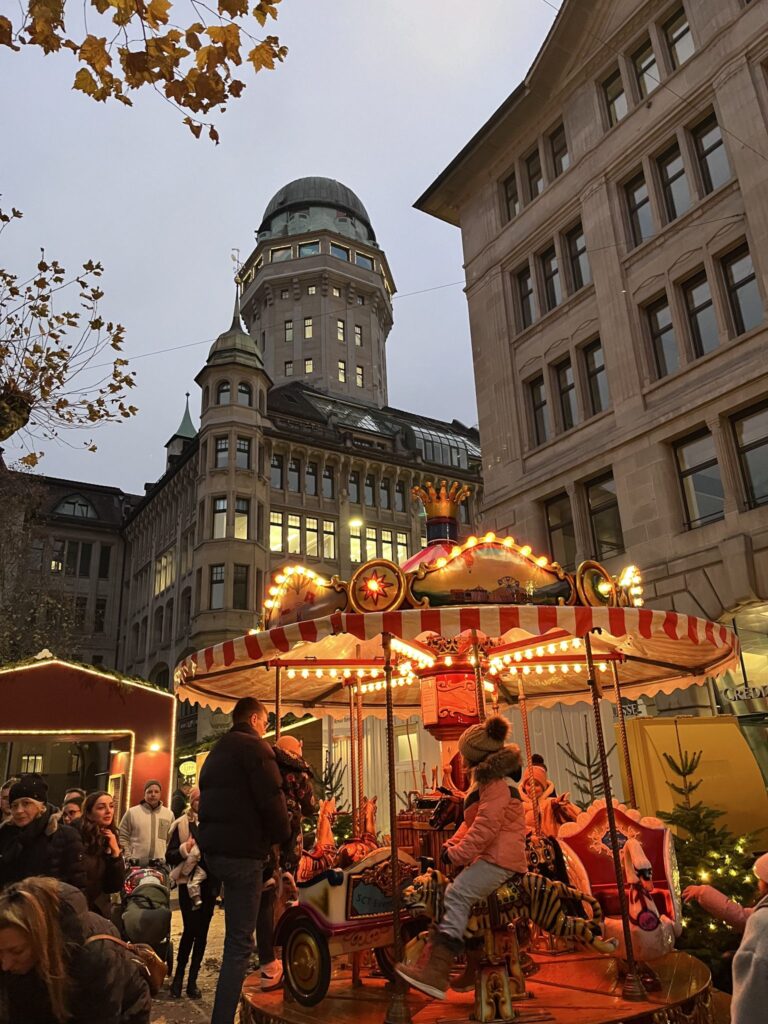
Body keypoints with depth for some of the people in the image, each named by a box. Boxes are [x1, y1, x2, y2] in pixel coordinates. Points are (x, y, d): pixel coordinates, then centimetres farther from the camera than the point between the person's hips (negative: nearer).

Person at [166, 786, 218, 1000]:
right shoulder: (182, 824, -3)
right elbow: (169, 856, -6)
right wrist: (184, 849, -23)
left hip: (209, 883, 3)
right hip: (189, 883, -3)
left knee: (202, 931, 6)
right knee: (190, 930, -7)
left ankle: (192, 980, 19)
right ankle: (179, 976, 13)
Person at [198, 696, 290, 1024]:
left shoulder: (216, 752, 17)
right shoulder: (255, 746, -11)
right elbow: (271, 799, -17)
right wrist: (284, 836, -2)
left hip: (213, 848, 9)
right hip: (242, 850, -9)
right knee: (239, 943, -2)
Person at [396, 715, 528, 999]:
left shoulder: (498, 784, -11)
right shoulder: (488, 782, 22)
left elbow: (486, 826, -21)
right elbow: (471, 822, 22)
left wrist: (458, 854, -18)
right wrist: (452, 845, 8)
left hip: (499, 859, -11)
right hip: (488, 856, 11)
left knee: (457, 894, -26)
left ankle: (436, 974, -34)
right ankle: (430, 960, 9)